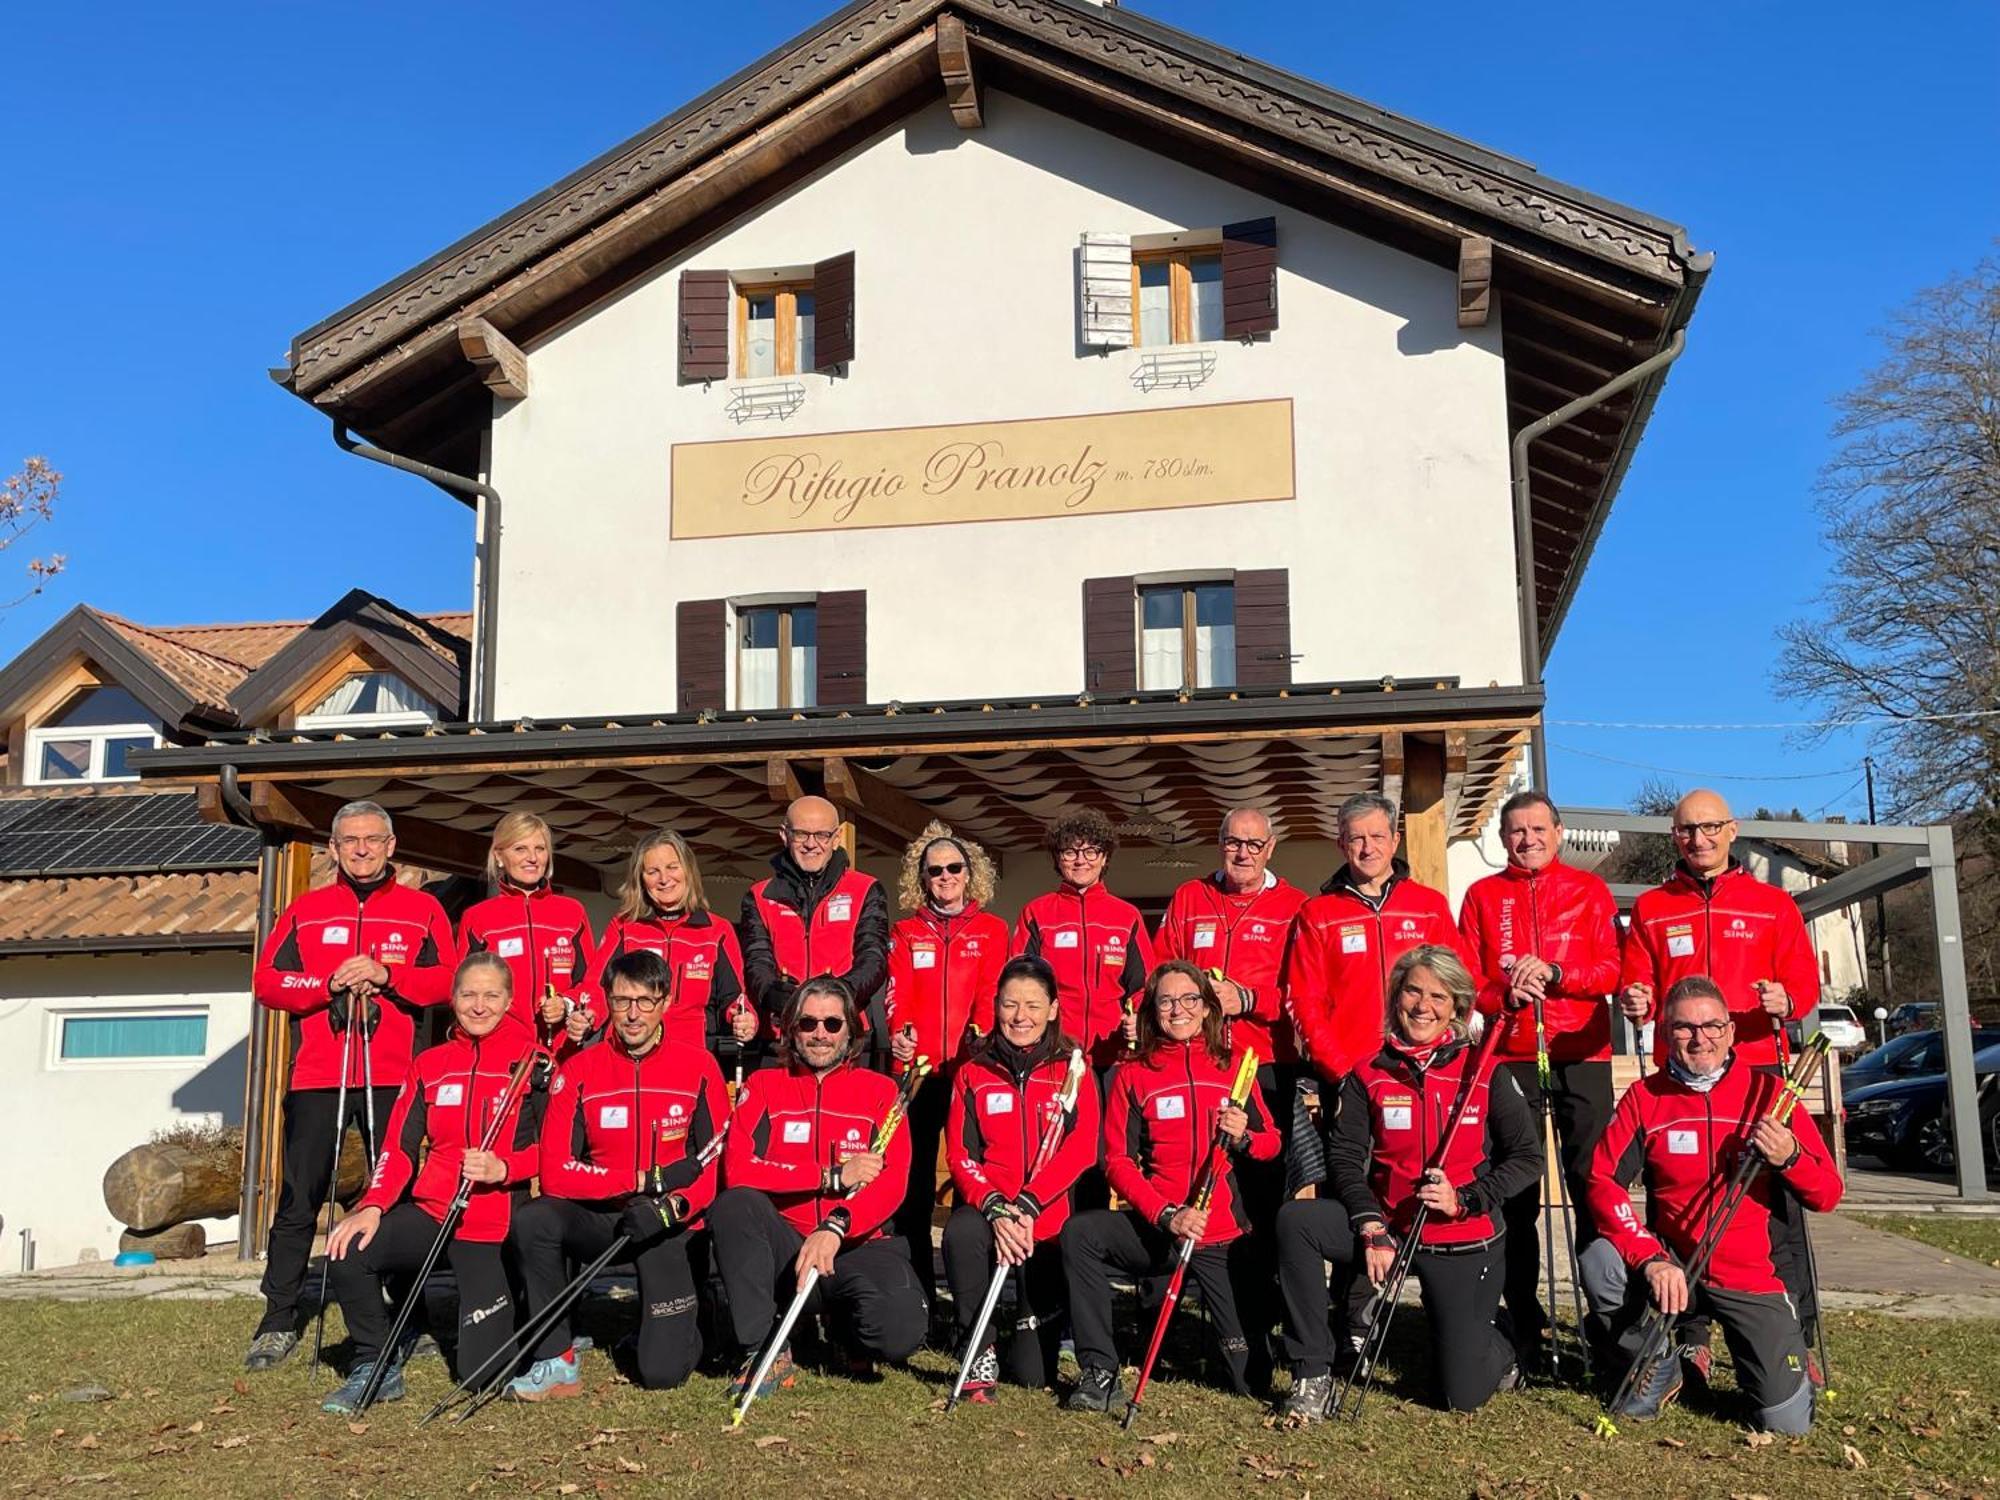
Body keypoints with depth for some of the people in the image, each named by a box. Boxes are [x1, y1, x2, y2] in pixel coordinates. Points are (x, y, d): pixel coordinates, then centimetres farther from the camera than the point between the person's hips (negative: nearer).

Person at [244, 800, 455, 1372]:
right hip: (316, 1078, 1)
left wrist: (387, 975, -15)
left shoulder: (422, 910, 8)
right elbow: (266, 982, 4)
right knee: (298, 1200, 4)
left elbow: (449, 980, -2)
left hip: (394, 1080, -1)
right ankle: (279, 1322, 13)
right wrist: (330, 984, -11)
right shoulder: (304, 911, 12)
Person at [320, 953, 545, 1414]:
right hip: (430, 1212, 3)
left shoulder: (534, 1063, -2)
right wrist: (373, 1206, -12)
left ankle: (499, 1315, 31)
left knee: (481, 1371, -6)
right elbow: (399, 1145, 4)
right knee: (348, 1252, -27)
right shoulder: (430, 1063, 10)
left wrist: (504, 1168, -22)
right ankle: (374, 1366, -3)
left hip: (496, 1225, -3)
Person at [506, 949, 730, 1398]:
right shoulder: (578, 1071, -5)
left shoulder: (699, 1068, -5)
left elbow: (722, 1163, -4)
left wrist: (673, 1208, -23)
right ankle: (557, 1361, -15)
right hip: (599, 1215, 2)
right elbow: (556, 1172, -12)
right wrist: (645, 1179, -21)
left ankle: (686, 1321, 24)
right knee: (533, 1220, -31)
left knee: (662, 1372, -13)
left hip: (670, 1225, -1)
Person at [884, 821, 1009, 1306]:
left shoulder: (991, 930, 11)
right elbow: (896, 993, 2)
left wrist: (980, 1031, -20)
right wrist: (898, 1030, -18)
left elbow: (991, 991, -1)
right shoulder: (905, 933, 14)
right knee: (912, 1178, 0)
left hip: (971, 1066, -1)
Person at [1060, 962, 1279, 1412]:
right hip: (1155, 1229, 0)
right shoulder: (1133, 1074, 3)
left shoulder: (1232, 1067, 7)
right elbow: (1118, 1160, -4)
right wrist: (1167, 1215, -19)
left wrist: (1243, 1138, -13)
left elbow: (1271, 1142, 11)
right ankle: (1099, 1373, -20)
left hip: (1224, 1233, 1)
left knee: (1248, 1379, -3)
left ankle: (1232, 1337, 35)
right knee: (1079, 1233, -30)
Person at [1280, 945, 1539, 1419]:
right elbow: (1345, 1157, -7)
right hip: (1388, 1225, 2)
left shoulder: (1483, 1072, -6)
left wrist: (1466, 1199, -17)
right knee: (1294, 1220, -26)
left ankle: (1495, 1346, 38)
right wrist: (1372, 1229, -21)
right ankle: (1313, 1374, -14)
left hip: (1464, 1242, -1)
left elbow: (1528, 1157, -4)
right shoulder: (1368, 1076, -2)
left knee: (1462, 1395, -1)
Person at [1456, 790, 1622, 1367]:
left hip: (1581, 1056, -1)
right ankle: (1524, 1325, 11)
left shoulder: (1589, 890, 10)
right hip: (1510, 1058, 1)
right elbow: (1466, 980, 7)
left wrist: (1552, 972, -15)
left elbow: (1611, 970, 0)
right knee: (1515, 1193, 2)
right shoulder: (1482, 896, 12)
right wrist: (1505, 996, -13)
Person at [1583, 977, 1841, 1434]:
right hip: (1671, 1267, 1)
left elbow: (1827, 1196, -3)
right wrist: (1651, 1258, -28)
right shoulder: (1644, 1097, -3)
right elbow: (1602, 1181, -14)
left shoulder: (1768, 1094, -4)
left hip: (1752, 1278, 0)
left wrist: (1791, 1157, -26)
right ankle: (1660, 1366, 0)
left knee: (1787, 1421, -11)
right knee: (1599, 1260, -30)